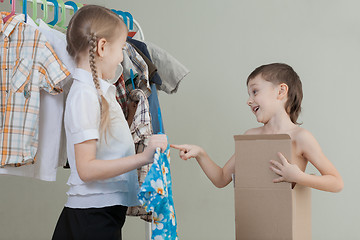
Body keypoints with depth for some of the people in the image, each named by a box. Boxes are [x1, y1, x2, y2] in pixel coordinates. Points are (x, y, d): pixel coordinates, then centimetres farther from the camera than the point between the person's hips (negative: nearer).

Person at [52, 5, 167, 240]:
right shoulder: (84, 95, -16)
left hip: (108, 211, 9)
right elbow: (86, 169, -23)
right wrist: (143, 157, -28)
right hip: (91, 218, -9)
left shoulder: (101, 91, 14)